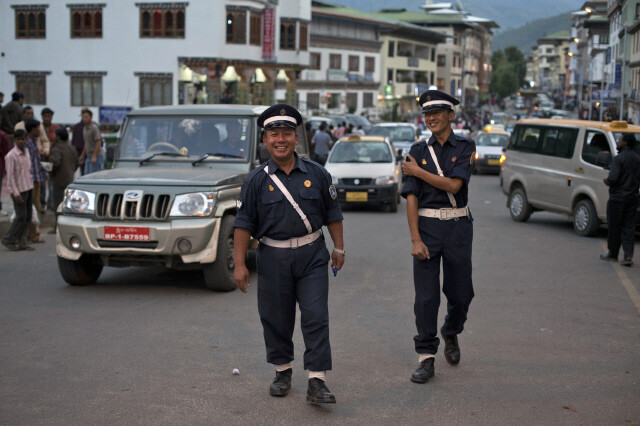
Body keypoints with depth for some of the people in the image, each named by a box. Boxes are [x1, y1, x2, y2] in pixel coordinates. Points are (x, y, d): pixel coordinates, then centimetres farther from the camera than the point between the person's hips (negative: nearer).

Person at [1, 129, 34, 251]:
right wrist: (16, 194, -19)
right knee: (21, 217, -7)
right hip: (18, 190, -7)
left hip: (28, 188, 7)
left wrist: (31, 184, 16)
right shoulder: (11, 156, -14)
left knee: (28, 217, 6)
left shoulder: (26, 152, 9)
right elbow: (10, 176, -16)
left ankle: (22, 242, 11)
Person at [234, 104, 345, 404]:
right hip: (273, 258, 0)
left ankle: (316, 382, -5)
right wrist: (239, 264, -6)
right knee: (276, 319, 8)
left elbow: (332, 214, 12)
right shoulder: (257, 180, 0)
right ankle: (282, 372, 28)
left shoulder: (316, 174, 4)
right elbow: (244, 224, -1)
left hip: (312, 256, 0)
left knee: (316, 318, -7)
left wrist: (339, 248, 10)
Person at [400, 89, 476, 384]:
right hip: (426, 226, 0)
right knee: (426, 295, -1)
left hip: (458, 226, 0)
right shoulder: (418, 151, 5)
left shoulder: (465, 147, 1)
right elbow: (411, 197, -2)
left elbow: (454, 185, -14)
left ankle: (451, 334, 38)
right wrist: (415, 239, -11)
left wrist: (417, 171, -6)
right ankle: (426, 357, 7)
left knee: (461, 292, 8)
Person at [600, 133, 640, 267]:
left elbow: (613, 178, -21)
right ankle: (628, 255, -3)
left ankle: (613, 254, 15)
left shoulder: (619, 158, -13)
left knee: (614, 227, 6)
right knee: (628, 227, 6)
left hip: (618, 198, -6)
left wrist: (606, 181, -1)